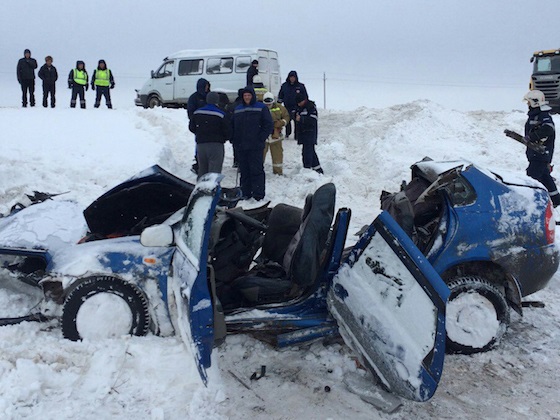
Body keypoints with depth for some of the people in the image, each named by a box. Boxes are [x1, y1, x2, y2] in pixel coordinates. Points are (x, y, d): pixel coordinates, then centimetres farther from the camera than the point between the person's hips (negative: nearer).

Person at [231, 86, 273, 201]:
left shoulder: (261, 108, 1)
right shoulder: (237, 110, 16)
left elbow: (269, 125, -3)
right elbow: (232, 126, 21)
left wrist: (260, 139, -10)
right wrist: (234, 140, 8)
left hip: (255, 147, -5)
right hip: (240, 147, 5)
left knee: (256, 170, -6)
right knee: (244, 171, 8)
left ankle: (258, 194, -3)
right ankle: (245, 193, 15)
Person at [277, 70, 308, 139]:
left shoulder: (301, 86, 0)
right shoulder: (284, 85, 6)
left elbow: (305, 97, 6)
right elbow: (280, 96, 15)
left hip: (297, 108, -2)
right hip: (287, 107, 2)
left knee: (297, 121, -3)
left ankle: (297, 136, 5)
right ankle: (287, 134, 25)